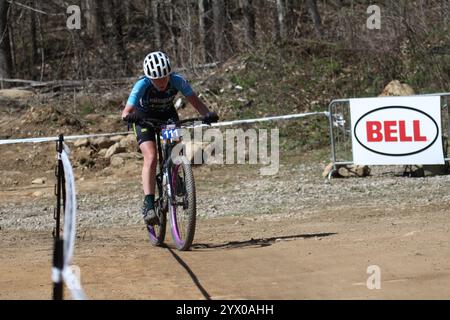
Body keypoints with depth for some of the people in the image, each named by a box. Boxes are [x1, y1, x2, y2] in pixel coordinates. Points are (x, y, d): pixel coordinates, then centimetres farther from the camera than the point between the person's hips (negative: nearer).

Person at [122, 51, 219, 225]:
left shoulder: (177, 80, -28)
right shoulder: (142, 85, -34)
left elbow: (194, 100, -28)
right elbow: (126, 112, -38)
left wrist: (207, 114, -47)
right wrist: (130, 116, -61)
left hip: (168, 114, 3)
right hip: (145, 117, -3)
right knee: (151, 157, -22)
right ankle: (148, 205, -25)